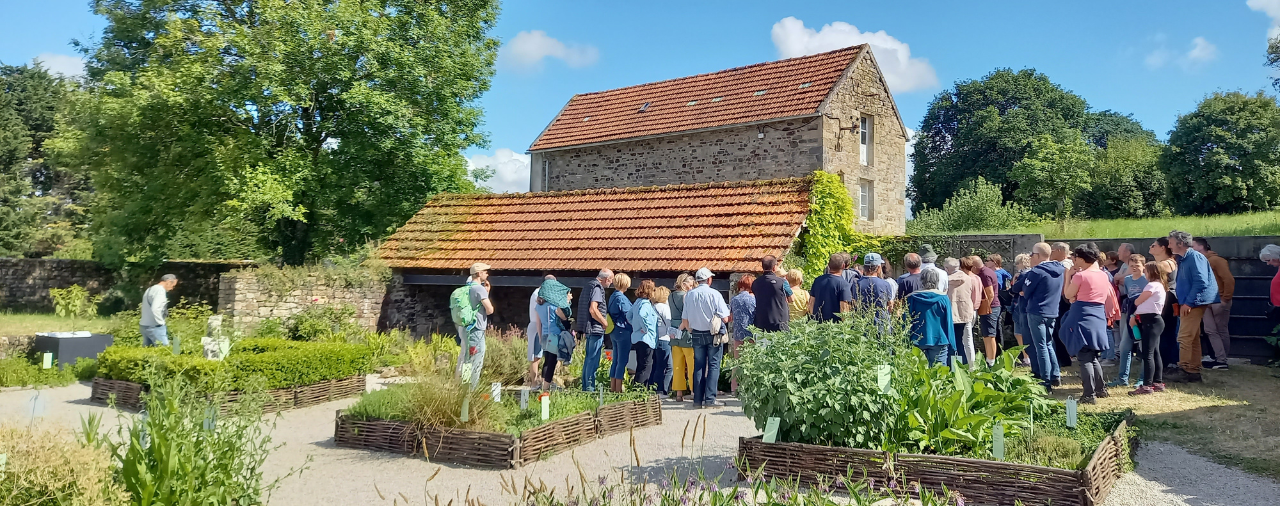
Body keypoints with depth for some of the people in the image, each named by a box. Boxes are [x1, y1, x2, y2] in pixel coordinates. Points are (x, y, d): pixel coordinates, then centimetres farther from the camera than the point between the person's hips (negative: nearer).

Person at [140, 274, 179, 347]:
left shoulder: (150, 289, 16)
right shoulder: (160, 290, -15)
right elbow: (155, 309, -27)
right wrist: (161, 322, -17)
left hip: (144, 325, 10)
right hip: (155, 327, -10)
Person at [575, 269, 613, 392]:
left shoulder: (589, 285, 16)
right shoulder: (597, 288, -14)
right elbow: (593, 309, -24)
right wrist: (605, 322, -13)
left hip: (589, 329, 10)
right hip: (595, 329, -10)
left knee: (588, 358, 14)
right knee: (593, 360, -6)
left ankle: (585, 387, 19)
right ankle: (590, 388, -4)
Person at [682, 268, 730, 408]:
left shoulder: (689, 295, 0)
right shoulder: (714, 294, -11)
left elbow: (685, 321, 4)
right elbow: (725, 318, -12)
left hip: (697, 335, 4)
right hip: (714, 334, -4)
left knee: (698, 366, 8)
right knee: (713, 366, 1)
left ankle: (698, 399, 9)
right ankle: (710, 398, -5)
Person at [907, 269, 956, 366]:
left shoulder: (911, 298, -1)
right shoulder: (943, 298, -1)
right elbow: (948, 323, 3)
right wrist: (951, 345, 10)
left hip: (917, 342, 0)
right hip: (939, 341, 0)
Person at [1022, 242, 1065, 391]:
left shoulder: (1036, 272, -17)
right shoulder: (1060, 270, 7)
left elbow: (1026, 292, -9)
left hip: (1037, 313, -7)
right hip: (1053, 312, 7)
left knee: (1041, 347, -2)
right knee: (1048, 344, 20)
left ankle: (1046, 381, 0)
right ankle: (1056, 376, 18)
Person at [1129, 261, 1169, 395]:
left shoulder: (1153, 285, -13)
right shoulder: (1159, 285, 20)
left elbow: (1137, 301, -10)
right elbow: (1147, 304, 16)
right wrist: (1135, 315, 6)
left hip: (1151, 321, -11)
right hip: (1152, 321, 11)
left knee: (1147, 354, -12)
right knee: (1154, 353, 14)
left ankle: (1146, 386, -14)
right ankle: (1158, 383, 19)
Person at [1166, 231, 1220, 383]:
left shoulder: (1195, 257, -14)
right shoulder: (1182, 259, 15)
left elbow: (1201, 282, -22)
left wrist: (1188, 302, -20)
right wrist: (1181, 303, 14)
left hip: (1194, 303, -10)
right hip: (1187, 304, 10)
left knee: (1184, 337, -9)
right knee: (1193, 339, 12)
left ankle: (1184, 371, -5)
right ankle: (1194, 372, 16)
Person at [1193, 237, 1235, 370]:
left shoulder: (1216, 260, -12)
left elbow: (1229, 279, -16)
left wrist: (1226, 299, -15)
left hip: (1219, 301, -7)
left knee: (1222, 331, 1)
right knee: (1210, 331, 1)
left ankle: (1222, 360, 7)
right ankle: (1221, 360, 2)